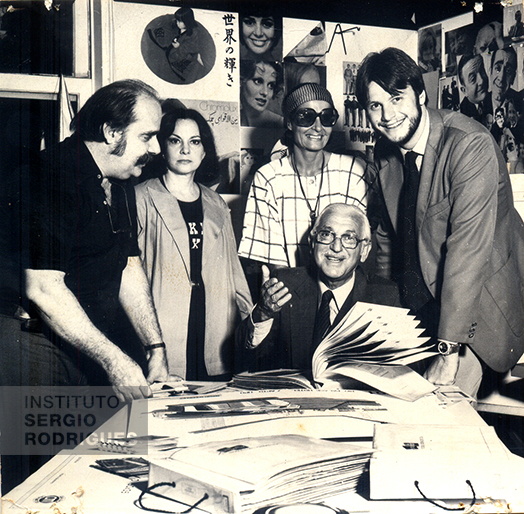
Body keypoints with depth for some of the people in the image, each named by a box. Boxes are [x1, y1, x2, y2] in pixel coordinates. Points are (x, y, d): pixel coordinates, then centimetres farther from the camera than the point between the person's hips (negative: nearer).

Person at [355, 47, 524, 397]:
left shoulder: (471, 145, -23)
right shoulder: (386, 151, 0)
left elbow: (468, 249, -28)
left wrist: (449, 350, -29)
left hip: (477, 305, -6)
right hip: (418, 303, 6)